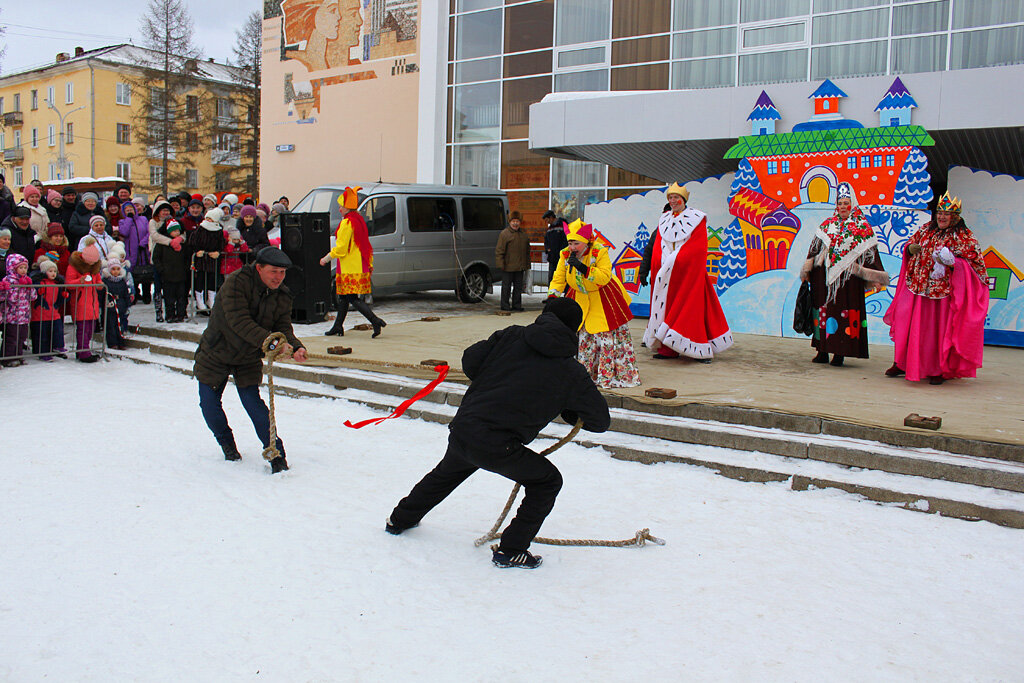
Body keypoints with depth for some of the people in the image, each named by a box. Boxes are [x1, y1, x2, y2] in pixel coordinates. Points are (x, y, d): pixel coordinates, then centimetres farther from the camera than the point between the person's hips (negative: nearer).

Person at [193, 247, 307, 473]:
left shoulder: (283, 297, -8)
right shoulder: (237, 282, -25)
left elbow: (284, 328, -10)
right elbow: (238, 321, -35)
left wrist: (296, 347, -32)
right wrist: (268, 340, -46)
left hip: (249, 360, 2)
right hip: (216, 354, -2)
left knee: (253, 403, -10)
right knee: (209, 404, 2)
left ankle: (277, 455, -2)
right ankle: (226, 443, 30)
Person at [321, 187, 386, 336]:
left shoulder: (346, 222, -13)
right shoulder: (360, 220, 15)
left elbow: (341, 248, -17)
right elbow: (366, 245, 19)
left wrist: (326, 258, -5)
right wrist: (370, 264, 23)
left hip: (350, 269, -9)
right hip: (361, 267, 9)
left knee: (352, 298, -10)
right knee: (343, 296, 16)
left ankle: (376, 321, -20)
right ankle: (338, 326, 23)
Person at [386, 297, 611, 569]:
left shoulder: (512, 336, 8)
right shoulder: (572, 373, 2)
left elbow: (470, 360, 8)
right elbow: (601, 420, 10)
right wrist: (569, 412, 28)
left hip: (460, 429, 5)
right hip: (497, 447, -5)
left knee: (447, 472, 35)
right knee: (548, 480, 17)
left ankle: (401, 518, 56)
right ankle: (511, 550, 14)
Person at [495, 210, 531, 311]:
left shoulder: (524, 235, 14)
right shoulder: (504, 233, -6)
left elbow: (527, 252, 21)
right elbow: (499, 250, -9)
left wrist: (527, 264, 16)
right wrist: (501, 264, -15)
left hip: (520, 267, 6)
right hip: (508, 266, -6)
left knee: (518, 286, 10)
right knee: (506, 287, 0)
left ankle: (517, 305, 19)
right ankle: (505, 306, 7)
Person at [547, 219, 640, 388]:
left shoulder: (600, 252, -21)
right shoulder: (565, 255, -8)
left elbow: (604, 277, -31)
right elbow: (558, 279, -5)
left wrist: (583, 268, -40)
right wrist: (552, 297, -19)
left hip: (603, 298, -4)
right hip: (580, 298, 4)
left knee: (607, 336, -2)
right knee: (583, 336, 4)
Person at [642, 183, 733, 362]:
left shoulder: (696, 218, -1)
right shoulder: (664, 220, 14)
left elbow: (698, 247, -9)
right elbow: (657, 247, 11)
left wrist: (675, 260, -15)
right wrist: (663, 264, -7)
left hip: (689, 273, -5)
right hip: (666, 273, 5)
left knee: (690, 310, -9)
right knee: (667, 306, 2)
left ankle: (702, 350, -5)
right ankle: (668, 349, 5)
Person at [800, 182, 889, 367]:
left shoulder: (862, 228, 3)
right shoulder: (827, 225, 11)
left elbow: (870, 253, 1)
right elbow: (815, 248, 13)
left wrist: (874, 279, -4)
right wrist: (806, 272, 10)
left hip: (849, 277, -3)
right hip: (824, 275, 3)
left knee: (845, 313, -4)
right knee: (824, 309, 4)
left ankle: (839, 353, 1)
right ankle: (823, 351, 11)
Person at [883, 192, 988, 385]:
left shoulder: (965, 236, -4)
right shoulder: (926, 229, 10)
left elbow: (974, 263, -6)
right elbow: (912, 242, 22)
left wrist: (952, 262, -23)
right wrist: (910, 248, -3)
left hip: (943, 293, -4)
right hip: (916, 288, 4)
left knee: (940, 330, 2)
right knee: (908, 324, 5)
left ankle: (940, 370, 15)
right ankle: (901, 363, 19)